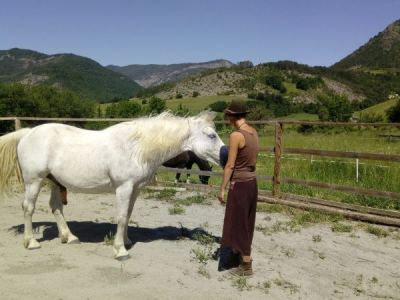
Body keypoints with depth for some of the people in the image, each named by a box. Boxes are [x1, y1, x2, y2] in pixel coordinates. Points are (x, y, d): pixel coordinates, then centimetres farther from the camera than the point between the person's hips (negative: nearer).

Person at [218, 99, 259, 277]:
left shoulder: (236, 136, -20)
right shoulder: (254, 132, 5)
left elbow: (230, 166, -19)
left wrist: (222, 188, -11)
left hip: (239, 184, -8)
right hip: (252, 182, 8)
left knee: (239, 223, 5)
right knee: (244, 222, 19)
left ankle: (246, 265, 14)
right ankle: (236, 255, 36)